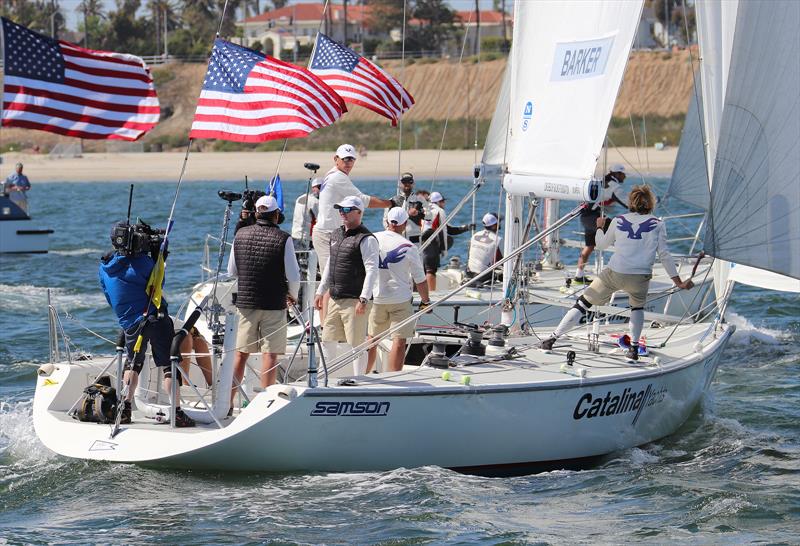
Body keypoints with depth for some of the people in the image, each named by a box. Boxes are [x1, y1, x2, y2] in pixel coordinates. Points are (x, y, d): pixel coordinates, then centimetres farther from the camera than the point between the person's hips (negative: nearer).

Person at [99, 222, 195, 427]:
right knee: (168, 365, 0)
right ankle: (177, 412, -2)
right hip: (156, 318, -5)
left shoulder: (104, 268, 4)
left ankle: (125, 409, 17)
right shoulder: (140, 261, -13)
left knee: (133, 364, 23)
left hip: (129, 323, 5)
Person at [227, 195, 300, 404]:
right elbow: (293, 276, -9)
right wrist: (293, 296, 10)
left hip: (245, 302, 4)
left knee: (240, 353, 9)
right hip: (274, 304, -4)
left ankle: (228, 402, 10)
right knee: (270, 354, 0)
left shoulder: (241, 235, 3)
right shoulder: (283, 239, -9)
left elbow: (231, 271, 11)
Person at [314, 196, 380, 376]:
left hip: (354, 301, -8)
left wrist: (363, 299, -23)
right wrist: (320, 292, 22)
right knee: (327, 341, 11)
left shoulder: (366, 239, -10)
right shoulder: (336, 235, 16)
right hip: (335, 299, 8)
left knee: (357, 344, -5)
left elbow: (372, 270, -16)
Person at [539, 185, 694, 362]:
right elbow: (664, 254, 3)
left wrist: (599, 227, 42)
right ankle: (633, 348, 19)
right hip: (640, 278, 0)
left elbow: (602, 244, 22)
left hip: (614, 274, 0)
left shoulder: (618, 221, 9)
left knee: (583, 304, 10)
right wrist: (678, 281, 8)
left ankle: (552, 339, 5)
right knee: (637, 307, 31)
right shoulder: (657, 224, 5)